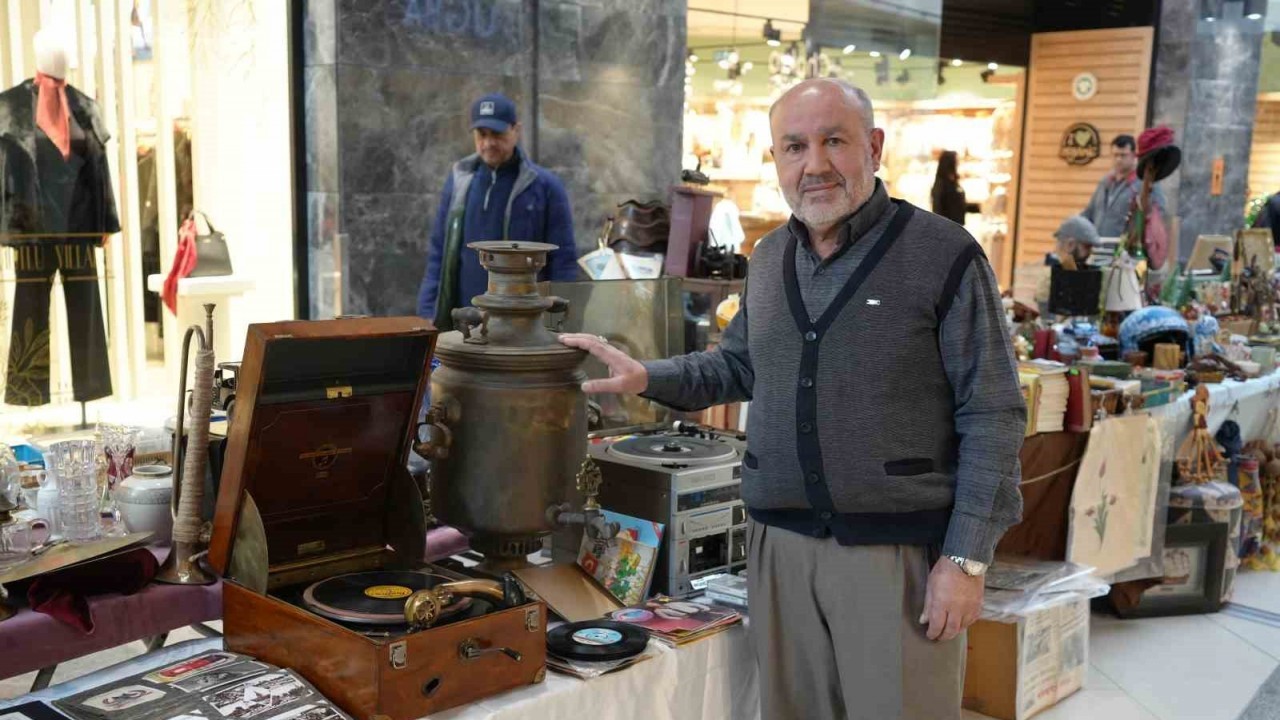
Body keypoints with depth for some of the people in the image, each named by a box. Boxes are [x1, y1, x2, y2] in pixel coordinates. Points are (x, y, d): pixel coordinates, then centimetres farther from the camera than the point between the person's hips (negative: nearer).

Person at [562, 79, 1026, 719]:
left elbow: (991, 417, -10)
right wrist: (646, 378, 8)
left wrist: (966, 559, -13)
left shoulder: (943, 256, -10)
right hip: (779, 545, 5)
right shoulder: (768, 258, 9)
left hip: (899, 551, -5)